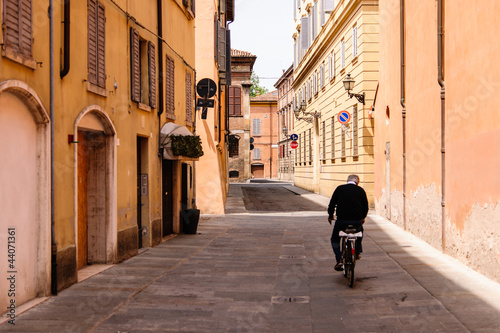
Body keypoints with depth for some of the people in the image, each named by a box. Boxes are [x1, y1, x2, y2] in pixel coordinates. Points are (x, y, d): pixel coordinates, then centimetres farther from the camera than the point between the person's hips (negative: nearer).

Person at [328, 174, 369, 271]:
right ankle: (357, 252, 33)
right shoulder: (360, 190, 7)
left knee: (335, 240, 18)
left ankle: (339, 260, 2)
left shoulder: (339, 189, 6)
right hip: (357, 221, 1)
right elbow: (365, 206, 12)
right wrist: (362, 217, 31)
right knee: (359, 231, 35)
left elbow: (332, 204, 9)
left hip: (341, 220, -1)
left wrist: (330, 215, 26)